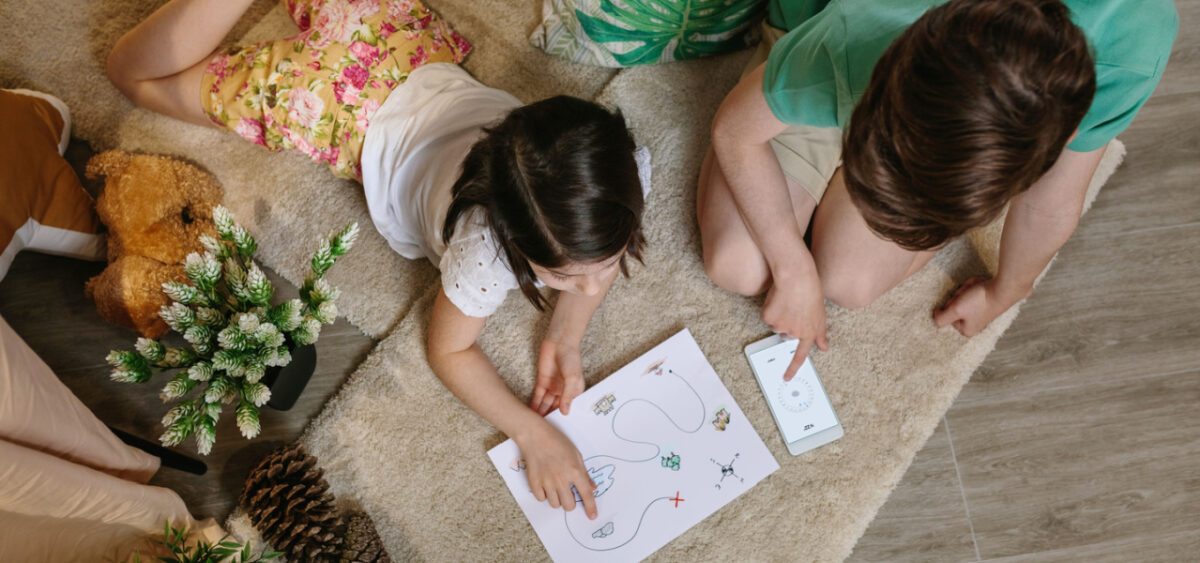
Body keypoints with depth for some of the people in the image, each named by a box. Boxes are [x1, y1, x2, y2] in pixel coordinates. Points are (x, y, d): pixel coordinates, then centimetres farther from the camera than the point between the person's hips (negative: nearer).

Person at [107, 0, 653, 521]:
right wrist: (531, 432, -32)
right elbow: (449, 350, -22)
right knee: (136, 74, 15)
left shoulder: (624, 174, -32)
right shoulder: (484, 248, -43)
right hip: (358, 111, -3)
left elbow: (598, 254, -7)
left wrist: (566, 337, -22)